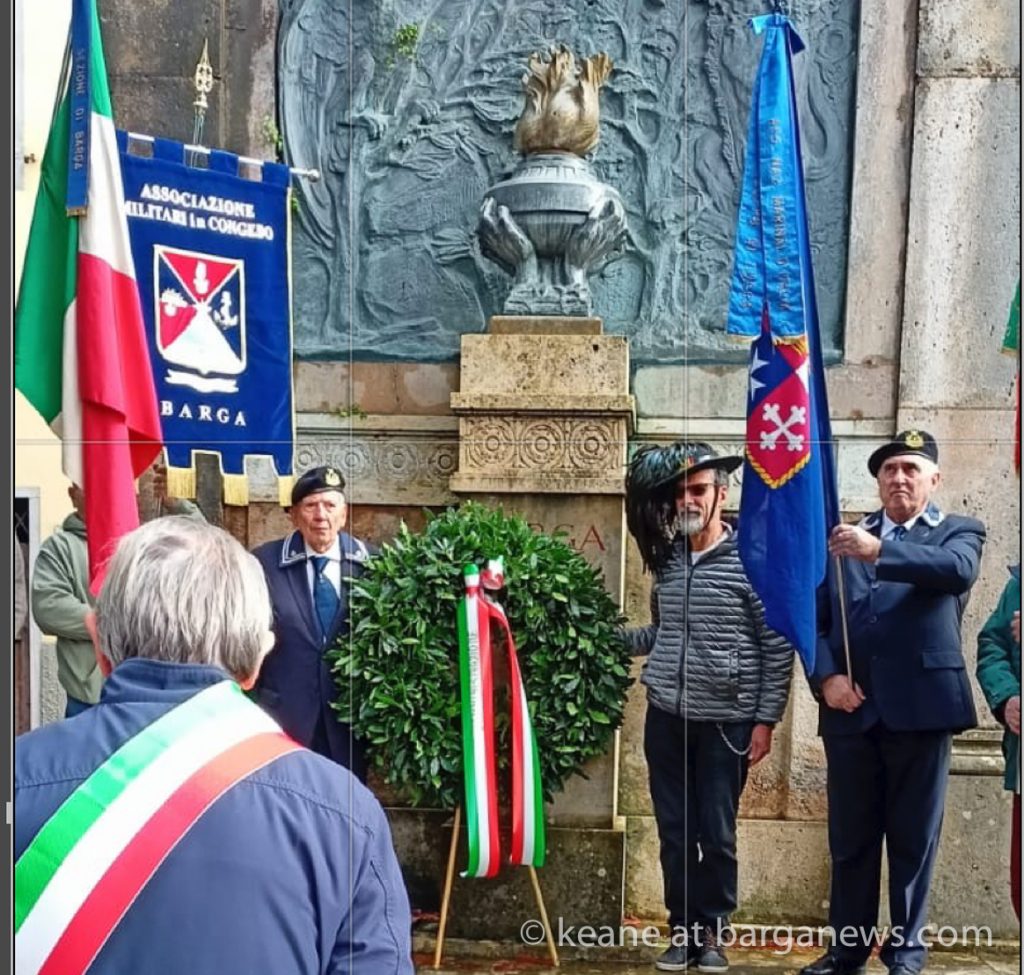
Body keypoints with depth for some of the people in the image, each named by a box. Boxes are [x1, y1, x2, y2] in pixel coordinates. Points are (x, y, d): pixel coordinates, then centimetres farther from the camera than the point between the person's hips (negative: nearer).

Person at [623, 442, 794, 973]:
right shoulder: (666, 558, 7)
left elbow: (777, 647, -6)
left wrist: (765, 720, -7)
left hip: (726, 723, -4)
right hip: (666, 717, 4)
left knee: (716, 836, 5)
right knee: (676, 834, 9)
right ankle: (683, 932, 20)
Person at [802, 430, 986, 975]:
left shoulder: (958, 532, 7)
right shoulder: (846, 538, 14)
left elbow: (958, 569, -18)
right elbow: (816, 618, 11)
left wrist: (879, 550, -29)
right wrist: (826, 676, -7)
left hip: (921, 708, -2)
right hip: (851, 710, 3)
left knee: (913, 841, 4)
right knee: (850, 840, 9)